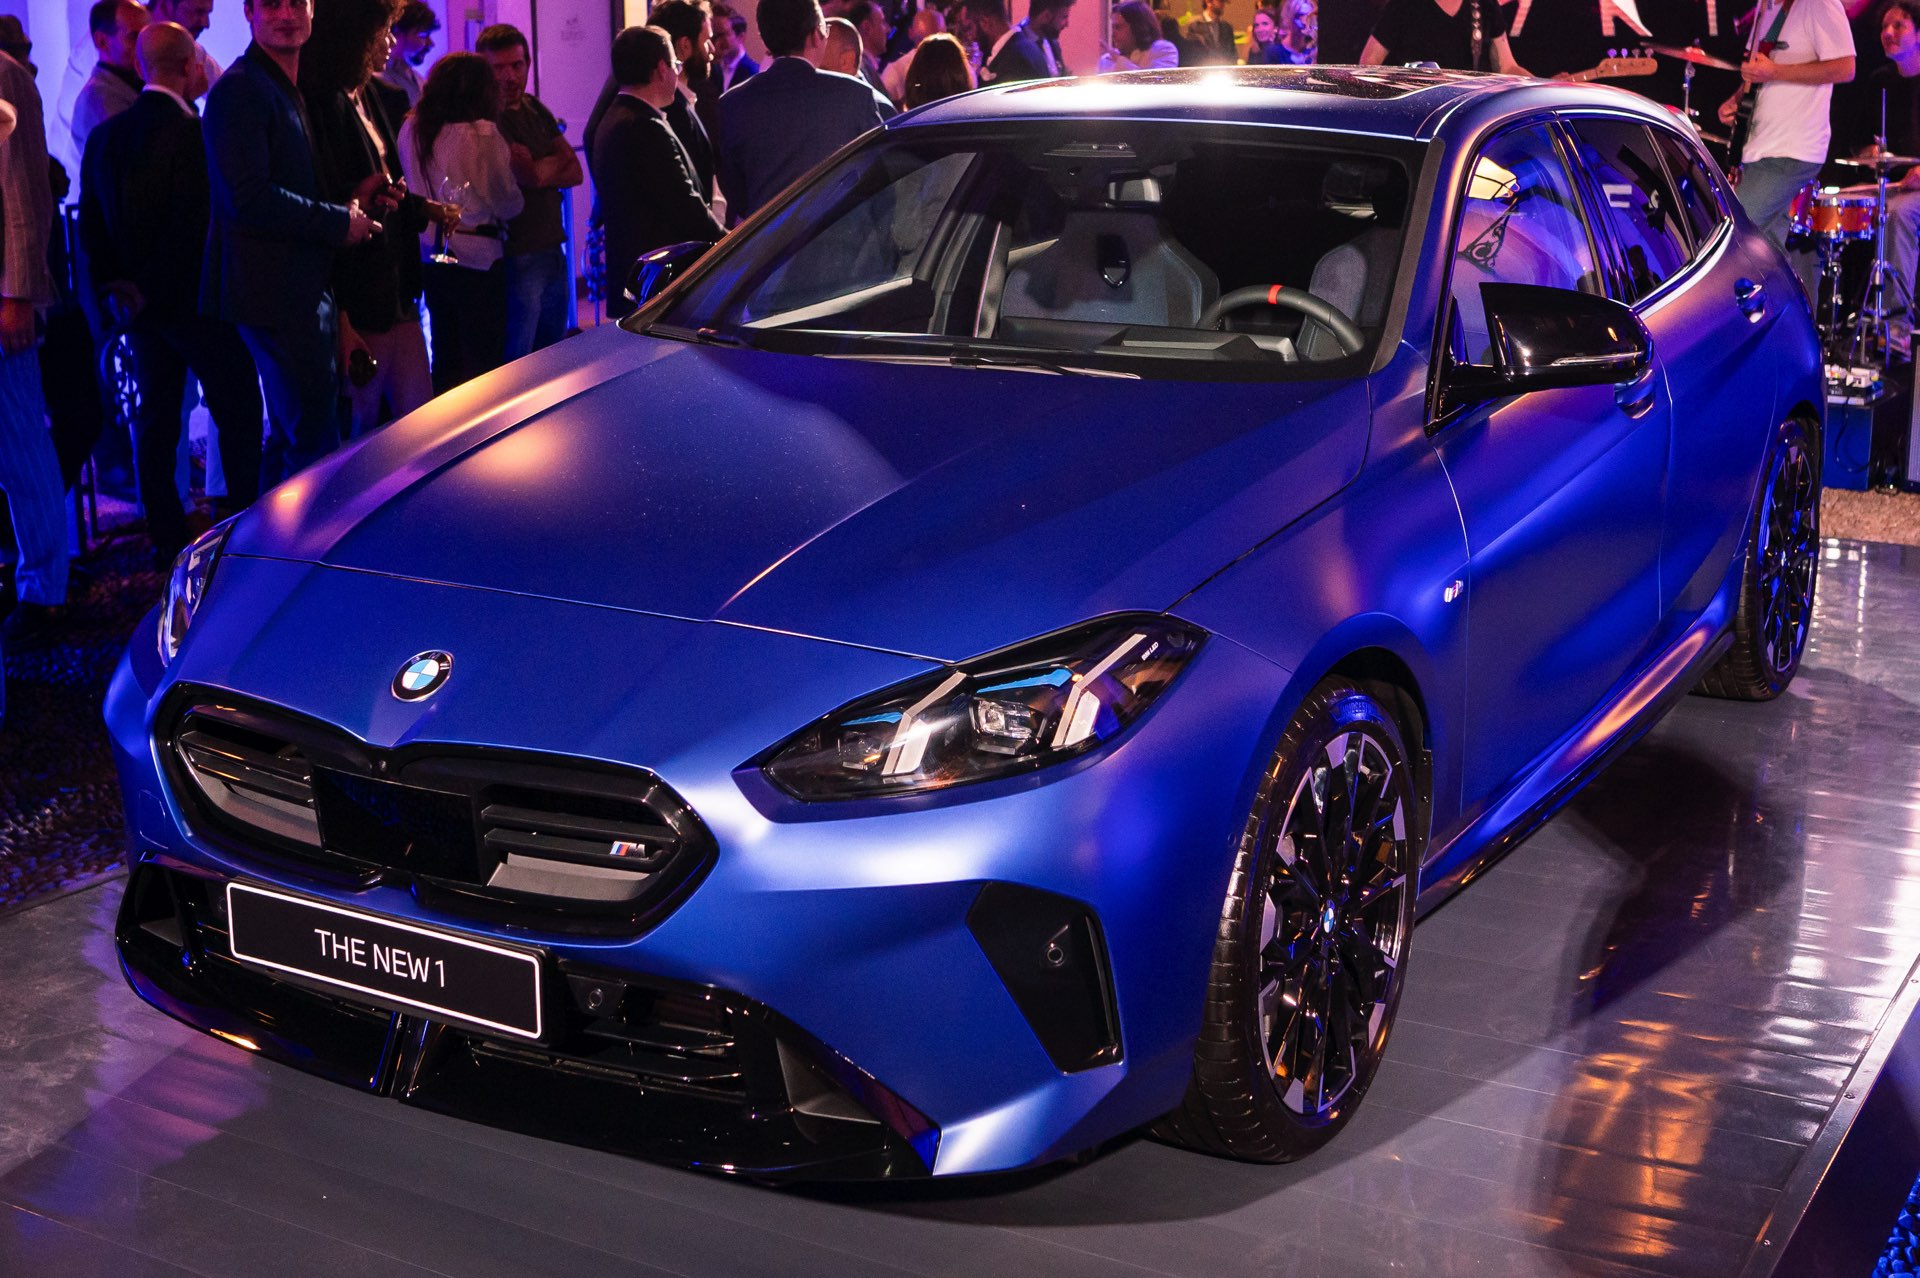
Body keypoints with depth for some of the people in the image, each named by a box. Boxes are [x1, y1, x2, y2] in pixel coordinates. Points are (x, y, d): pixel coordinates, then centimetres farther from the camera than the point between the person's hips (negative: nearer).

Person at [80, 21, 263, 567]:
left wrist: (111, 286, 8)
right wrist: (148, 290, -10)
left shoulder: (104, 136, 5)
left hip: (137, 302, 7)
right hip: (194, 297, -7)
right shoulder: (189, 132, -17)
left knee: (155, 415, 12)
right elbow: (194, 224, -20)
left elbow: (91, 222, 7)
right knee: (237, 412, 3)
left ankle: (166, 537, 15)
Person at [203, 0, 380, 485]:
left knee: (291, 438, 18)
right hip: (275, 291, -10)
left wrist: (355, 198, 10)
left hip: (307, 289, 10)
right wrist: (340, 222, -15)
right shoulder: (239, 90, -13)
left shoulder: (295, 90, 18)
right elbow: (248, 196, -22)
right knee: (315, 443, -9)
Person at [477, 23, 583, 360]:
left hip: (552, 252, 8)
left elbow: (575, 172, 7)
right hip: (518, 258, -8)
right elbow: (527, 175, -20)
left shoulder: (534, 109, 13)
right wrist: (555, 164, -1)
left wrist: (539, 170, -10)